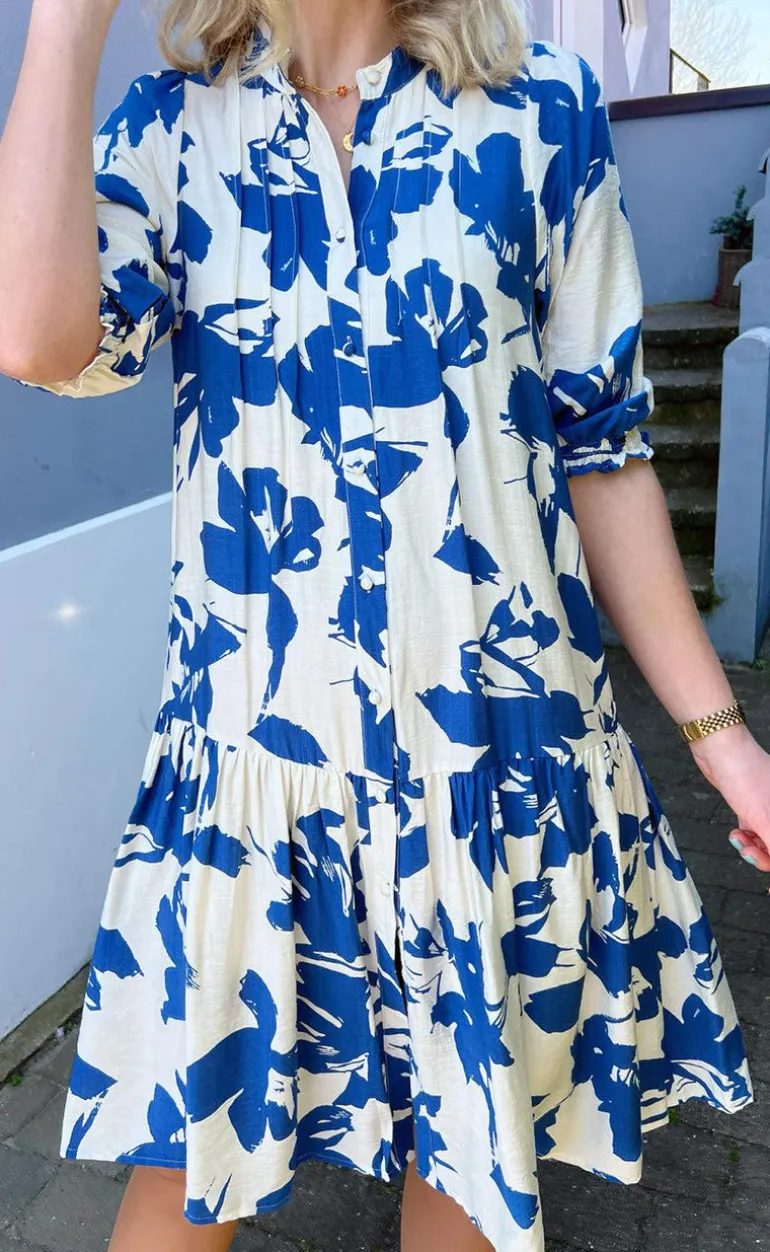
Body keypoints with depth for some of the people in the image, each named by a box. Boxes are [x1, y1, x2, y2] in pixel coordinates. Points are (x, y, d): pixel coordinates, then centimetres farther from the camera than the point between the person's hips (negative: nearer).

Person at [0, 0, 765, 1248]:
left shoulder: (541, 109, 3)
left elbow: (601, 447, 3)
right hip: (249, 736, 1)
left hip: (497, 731, 1)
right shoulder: (174, 124, 5)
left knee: (477, 1148, 18)